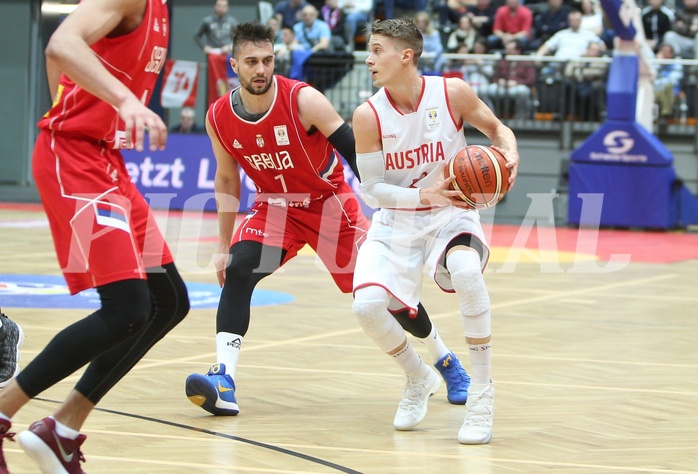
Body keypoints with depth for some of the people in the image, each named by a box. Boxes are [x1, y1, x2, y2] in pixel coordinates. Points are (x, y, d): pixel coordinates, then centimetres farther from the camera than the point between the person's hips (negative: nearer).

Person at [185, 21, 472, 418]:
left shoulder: (304, 101, -25)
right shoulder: (219, 118, -11)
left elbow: (355, 151, -22)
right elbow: (227, 180, 4)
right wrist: (224, 245, 7)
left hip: (330, 202, -3)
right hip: (276, 208, 3)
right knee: (238, 271, -24)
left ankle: (447, 361, 25)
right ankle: (224, 381, -29)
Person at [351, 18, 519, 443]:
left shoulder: (452, 93, -13)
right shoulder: (369, 116, -13)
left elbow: (497, 128, 4)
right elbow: (371, 190, -10)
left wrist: (510, 154, -19)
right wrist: (426, 195, -25)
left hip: (451, 213, -1)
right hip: (396, 221, 2)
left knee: (466, 272, -35)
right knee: (367, 305, -20)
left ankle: (482, 394, -19)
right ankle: (419, 380, 13)